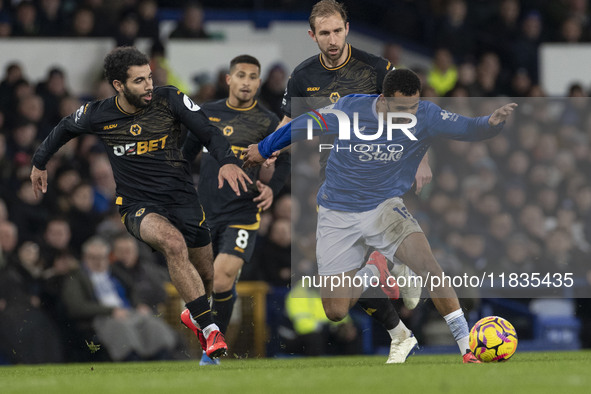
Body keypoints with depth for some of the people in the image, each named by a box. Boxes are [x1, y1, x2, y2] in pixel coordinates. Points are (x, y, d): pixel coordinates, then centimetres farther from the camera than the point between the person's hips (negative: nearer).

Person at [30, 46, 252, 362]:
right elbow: (63, 129, 16)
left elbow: (209, 133, -6)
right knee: (174, 242, -34)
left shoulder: (169, 99, -7)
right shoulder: (98, 116, -5)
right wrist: (39, 163, 30)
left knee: (208, 277, 6)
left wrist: (227, 161, -26)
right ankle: (209, 329, -32)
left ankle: (195, 313, 45)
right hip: (138, 205, -2)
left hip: (182, 197, 2)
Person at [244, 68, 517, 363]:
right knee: (336, 312, -2)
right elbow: (303, 125, 1)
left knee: (426, 263, -30)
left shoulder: (424, 117, -16)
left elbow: (469, 129, -28)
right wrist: (264, 148, 14)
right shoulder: (351, 109, -16)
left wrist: (492, 122, -51)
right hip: (338, 214, 0)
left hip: (384, 207, 0)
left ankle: (467, 345, -22)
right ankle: (374, 271, 31)